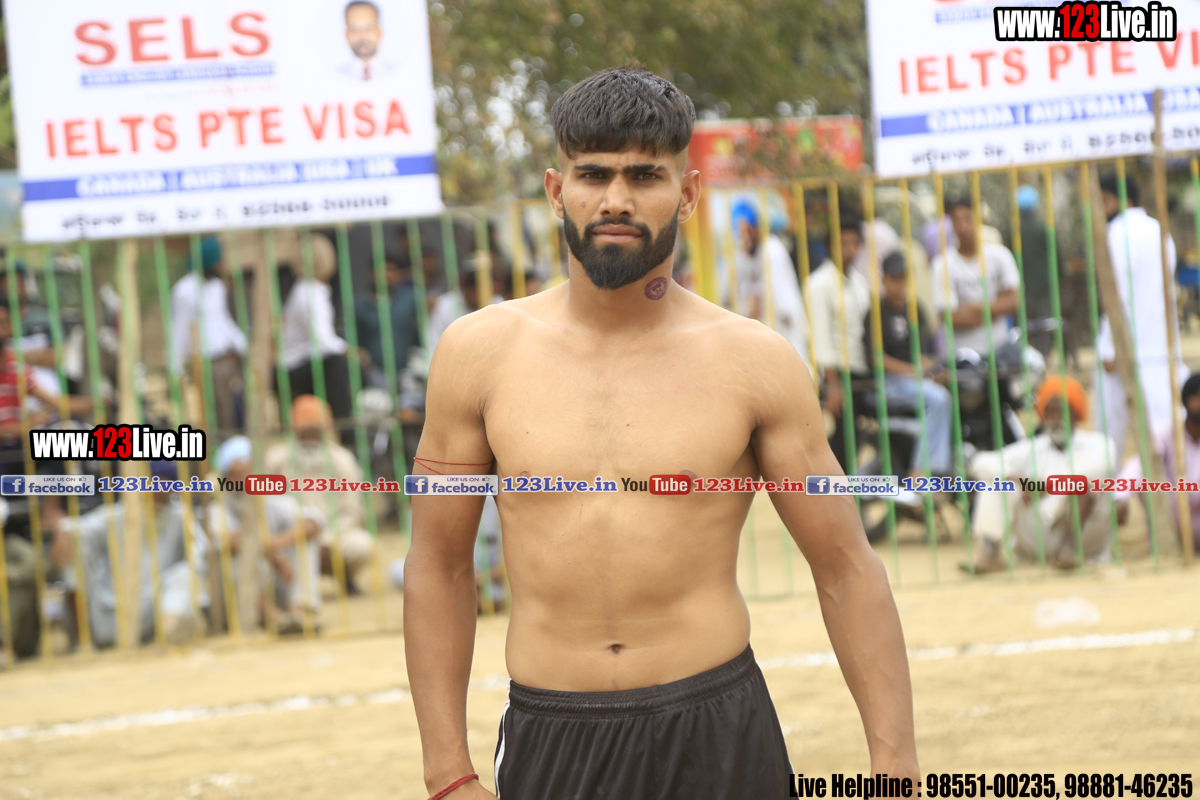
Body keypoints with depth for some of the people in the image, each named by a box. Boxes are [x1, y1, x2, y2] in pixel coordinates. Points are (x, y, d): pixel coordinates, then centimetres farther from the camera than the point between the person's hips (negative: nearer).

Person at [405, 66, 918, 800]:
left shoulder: (754, 362, -1)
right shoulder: (481, 353, 1)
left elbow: (847, 569, 2)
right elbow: (439, 567, 7)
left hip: (718, 737, -1)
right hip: (550, 737, 1)